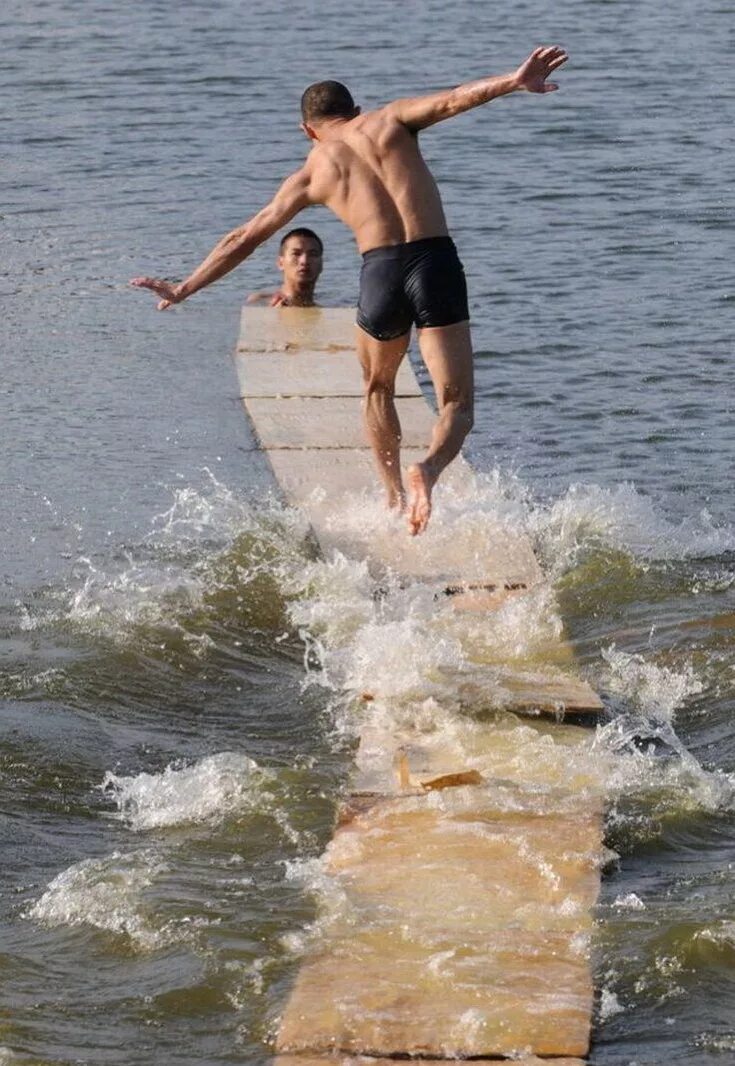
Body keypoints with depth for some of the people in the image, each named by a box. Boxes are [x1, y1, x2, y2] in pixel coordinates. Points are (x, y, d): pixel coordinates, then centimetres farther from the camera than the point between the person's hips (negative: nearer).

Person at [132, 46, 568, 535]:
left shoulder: (311, 174, 19)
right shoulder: (391, 119, 17)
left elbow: (245, 238, 22)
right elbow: (452, 100, -4)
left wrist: (184, 288, 31)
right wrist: (515, 81, -15)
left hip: (381, 270, 1)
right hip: (437, 261, -1)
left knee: (378, 390, 29)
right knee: (457, 403, 4)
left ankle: (396, 498, 24)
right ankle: (428, 469, -26)